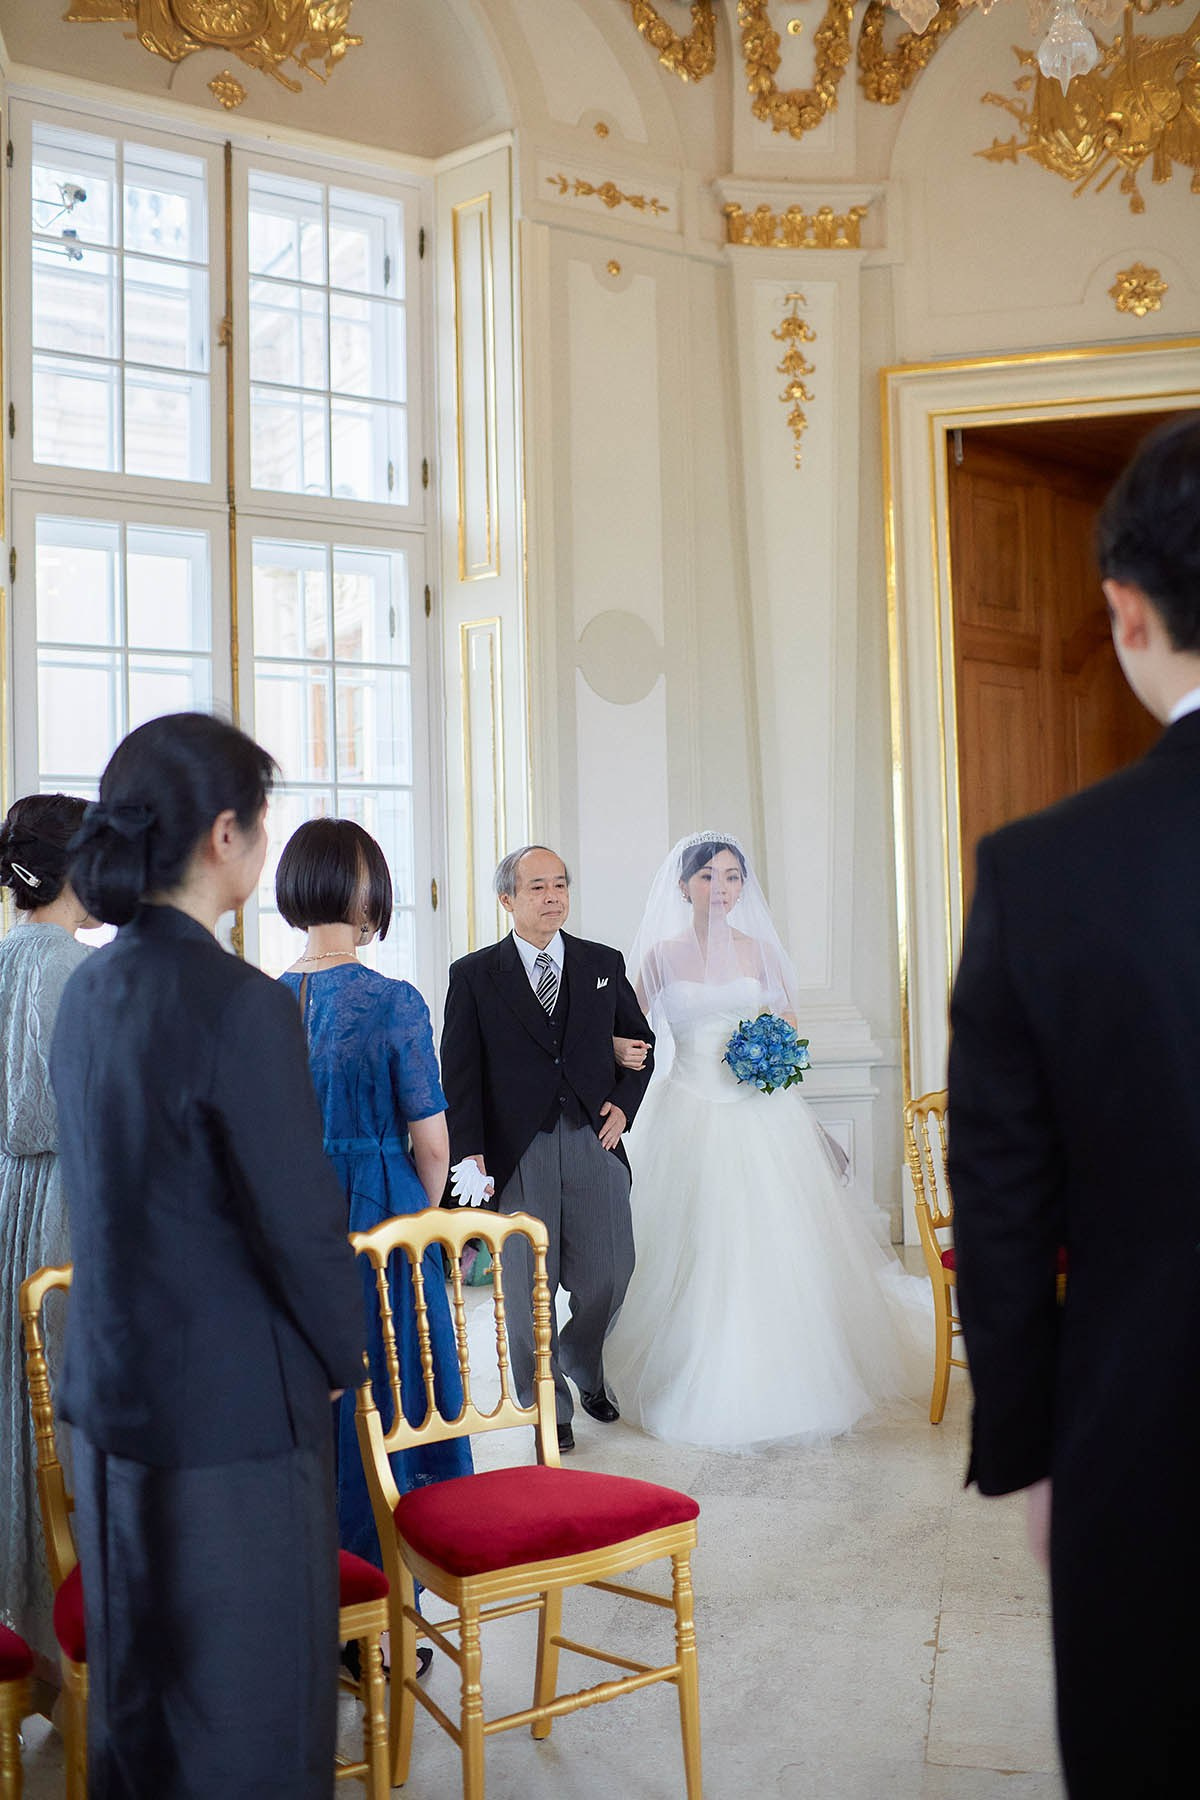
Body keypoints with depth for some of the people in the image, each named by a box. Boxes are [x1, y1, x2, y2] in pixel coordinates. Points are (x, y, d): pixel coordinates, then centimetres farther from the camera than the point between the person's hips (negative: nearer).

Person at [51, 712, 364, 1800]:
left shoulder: (88, 992, 3)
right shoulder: (241, 1006, -22)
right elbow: (302, 1219, -19)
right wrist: (343, 1353, 0)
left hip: (110, 1388, 8)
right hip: (234, 1410, -8)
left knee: (138, 1686, 23)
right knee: (250, 1709, 10)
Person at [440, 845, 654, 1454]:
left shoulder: (604, 964, 10)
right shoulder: (474, 975, 2)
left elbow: (640, 1040, 19)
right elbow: (459, 1075, 0)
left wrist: (624, 1105, 4)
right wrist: (469, 1154, -9)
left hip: (594, 1144, 2)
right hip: (517, 1154, -2)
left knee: (607, 1277, 5)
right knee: (529, 1287, 4)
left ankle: (582, 1367, 36)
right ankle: (548, 1405, 24)